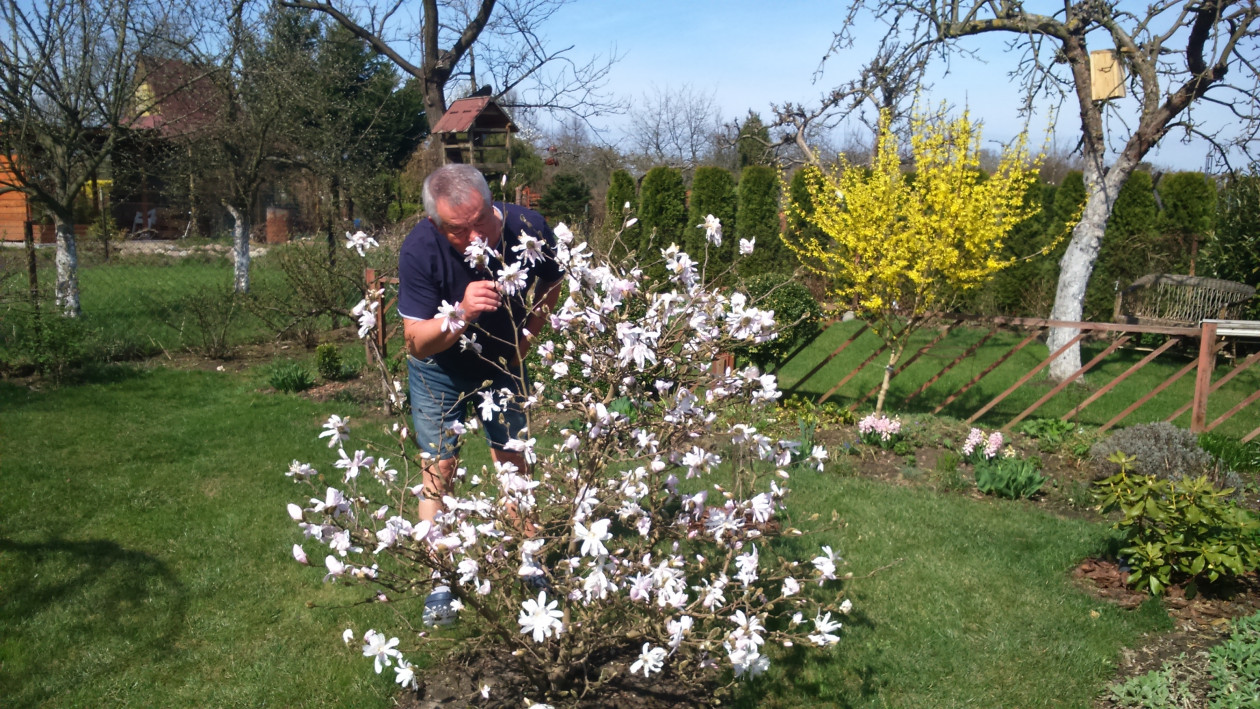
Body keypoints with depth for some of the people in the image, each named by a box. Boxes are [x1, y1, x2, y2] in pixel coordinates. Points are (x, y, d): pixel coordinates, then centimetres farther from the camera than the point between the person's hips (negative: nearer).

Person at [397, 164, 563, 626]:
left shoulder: (529, 229, -27)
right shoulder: (420, 250, -33)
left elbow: (551, 286, -2)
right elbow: (417, 343, -30)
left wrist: (525, 336, -6)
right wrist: (462, 314, -47)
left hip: (503, 363, 2)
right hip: (440, 370, -2)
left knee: (513, 464, 9)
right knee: (438, 471, 0)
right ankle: (440, 583, 13)